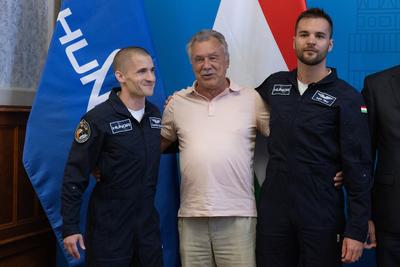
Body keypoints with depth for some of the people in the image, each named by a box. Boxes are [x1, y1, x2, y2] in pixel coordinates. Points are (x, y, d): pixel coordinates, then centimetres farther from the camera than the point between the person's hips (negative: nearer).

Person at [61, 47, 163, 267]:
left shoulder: (156, 114, 5)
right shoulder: (98, 119, -13)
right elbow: (75, 176, -13)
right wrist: (70, 227, -14)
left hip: (148, 224, 6)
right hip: (108, 229, -5)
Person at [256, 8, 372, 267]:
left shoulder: (347, 98, -6)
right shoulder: (275, 83, 5)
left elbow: (358, 168, -9)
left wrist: (357, 230, -13)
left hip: (322, 217, -3)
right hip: (273, 211, 4)